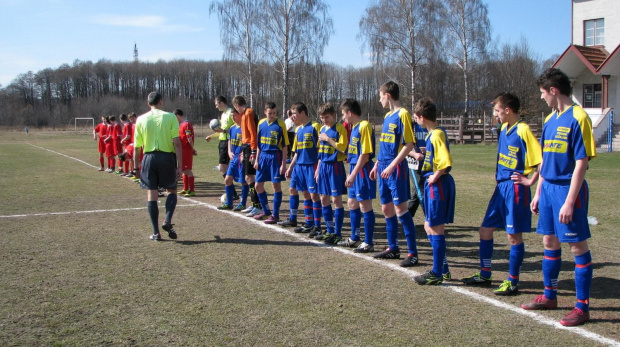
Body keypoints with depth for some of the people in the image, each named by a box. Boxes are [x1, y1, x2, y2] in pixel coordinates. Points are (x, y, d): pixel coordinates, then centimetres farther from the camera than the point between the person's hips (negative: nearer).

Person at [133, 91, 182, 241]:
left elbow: (137, 147, 5)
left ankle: (156, 232, 5)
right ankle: (167, 221, -6)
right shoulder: (170, 117, -2)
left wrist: (136, 167, 13)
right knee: (172, 191, 16)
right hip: (167, 157, -1)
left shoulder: (141, 119, 5)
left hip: (149, 158, 1)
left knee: (151, 195, 6)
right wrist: (179, 166, -7)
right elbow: (177, 143, -8)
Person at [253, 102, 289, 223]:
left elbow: (285, 146, -7)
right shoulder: (261, 123, 6)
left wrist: (283, 164, -10)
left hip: (275, 157, -5)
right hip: (263, 156, 6)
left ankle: (275, 215, 8)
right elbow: (259, 144, 14)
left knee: (276, 185, -1)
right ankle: (266, 211, 25)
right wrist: (257, 160, 10)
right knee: (258, 185, 9)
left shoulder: (280, 124, -8)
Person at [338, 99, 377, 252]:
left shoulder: (364, 126, -15)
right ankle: (354, 239, 30)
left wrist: (353, 174, -20)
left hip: (362, 171, -10)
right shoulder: (354, 127, 13)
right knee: (352, 203, 17)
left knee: (365, 206, -3)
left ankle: (368, 243, 5)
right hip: (354, 171, 10)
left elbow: (365, 154, -20)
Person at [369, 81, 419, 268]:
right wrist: (377, 165, 20)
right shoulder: (387, 116, 15)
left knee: (400, 209, -8)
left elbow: (409, 144, -17)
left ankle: (412, 252, -2)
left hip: (396, 169, -9)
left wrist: (392, 165, -21)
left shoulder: (402, 114, -12)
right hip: (384, 169, 9)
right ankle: (392, 248, 23)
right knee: (387, 209, 13)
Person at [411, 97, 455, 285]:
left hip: (438, 184, -10)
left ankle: (437, 273, 6)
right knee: (429, 226, 16)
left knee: (435, 228, -2)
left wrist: (435, 177, -17)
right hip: (433, 184, 10)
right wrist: (424, 156, 11)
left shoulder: (436, 135, -18)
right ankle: (443, 269, 23)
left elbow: (446, 162, -27)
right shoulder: (433, 134, 12)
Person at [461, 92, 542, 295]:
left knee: (514, 235, 1)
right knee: (485, 230, 13)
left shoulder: (523, 130, -16)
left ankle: (513, 282, 11)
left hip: (515, 189, -9)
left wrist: (529, 181, -15)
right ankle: (484, 275, 24)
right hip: (500, 187, 9)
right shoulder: (504, 129, 10)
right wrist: (499, 175, 14)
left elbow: (541, 159, -20)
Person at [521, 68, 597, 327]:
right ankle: (549, 296, 29)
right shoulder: (550, 120, 11)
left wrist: (569, 202, -20)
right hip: (548, 188, 8)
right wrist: (538, 194, 16)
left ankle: (582, 307, 8)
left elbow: (581, 163, -17)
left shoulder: (577, 118, -14)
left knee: (578, 246, 0)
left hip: (568, 189, -8)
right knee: (549, 242, 15)